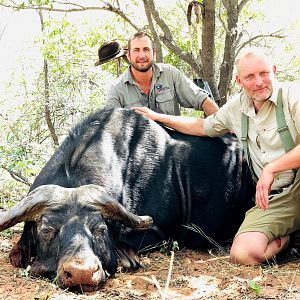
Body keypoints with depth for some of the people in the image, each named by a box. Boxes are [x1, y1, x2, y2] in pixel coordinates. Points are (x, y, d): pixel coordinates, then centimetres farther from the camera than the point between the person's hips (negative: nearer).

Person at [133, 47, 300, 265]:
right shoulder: (237, 107, 13)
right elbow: (202, 127, 30)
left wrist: (271, 168, -22)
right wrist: (158, 117, 30)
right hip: (272, 199, 4)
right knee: (243, 253, -23)